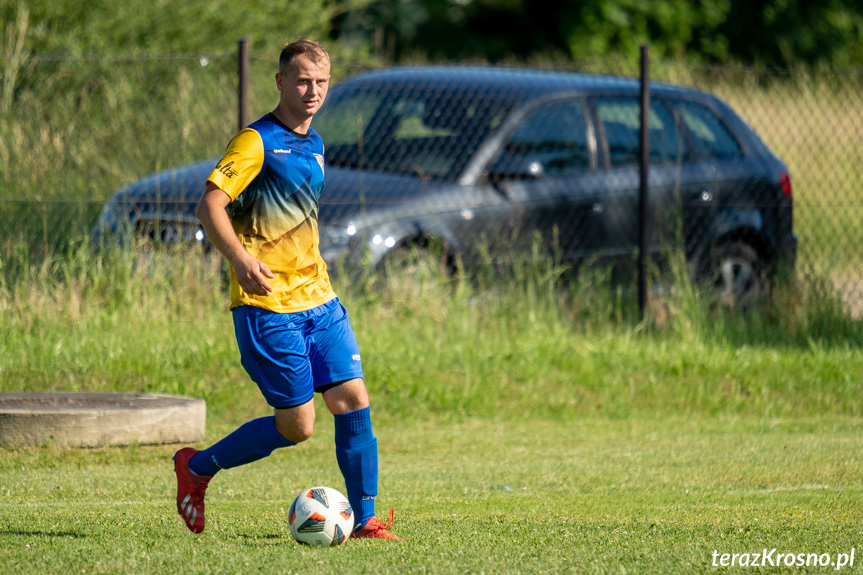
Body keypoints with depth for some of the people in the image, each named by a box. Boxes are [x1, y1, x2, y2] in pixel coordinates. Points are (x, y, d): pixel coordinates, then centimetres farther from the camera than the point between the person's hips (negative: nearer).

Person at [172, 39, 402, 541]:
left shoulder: (313, 145, 16)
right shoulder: (256, 142, -10)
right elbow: (211, 206, -19)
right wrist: (242, 258, -33)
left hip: (319, 299, 7)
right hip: (268, 306, -7)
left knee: (354, 401, -4)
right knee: (298, 425, -6)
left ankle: (365, 520, 3)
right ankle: (196, 468, 14)